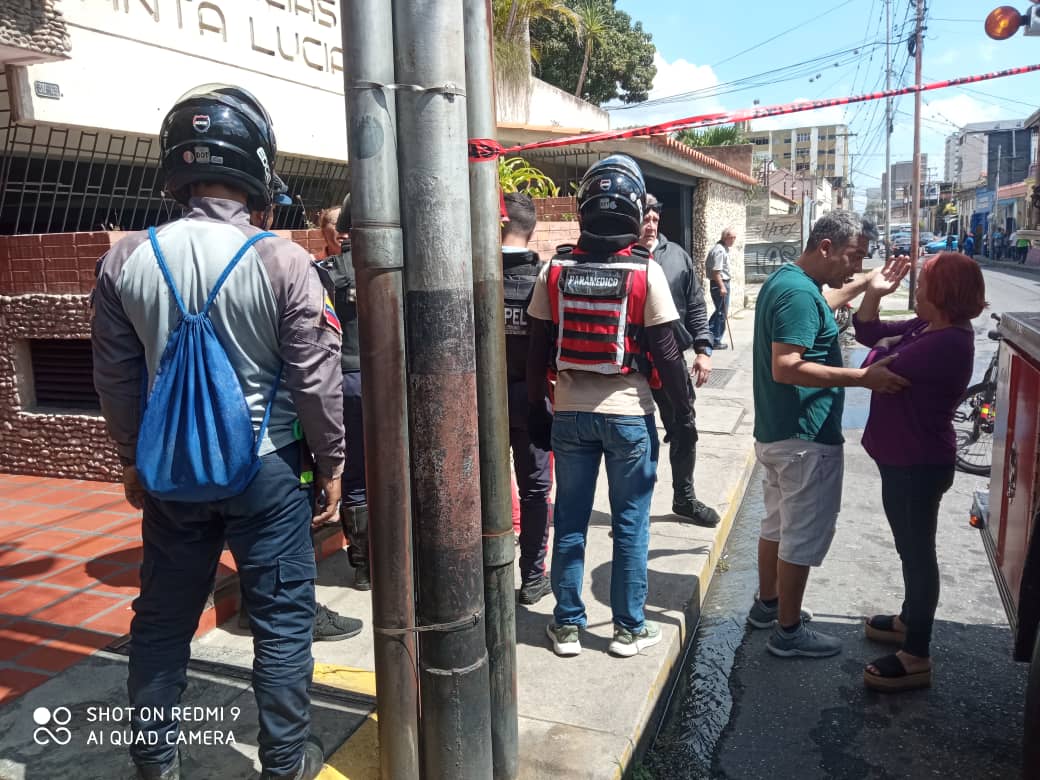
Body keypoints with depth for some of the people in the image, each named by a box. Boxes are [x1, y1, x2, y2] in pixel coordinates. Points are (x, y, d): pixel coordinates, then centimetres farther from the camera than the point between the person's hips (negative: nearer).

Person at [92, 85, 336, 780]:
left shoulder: (127, 261, -3)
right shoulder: (282, 261, -15)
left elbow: (115, 377, 5)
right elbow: (316, 377, -12)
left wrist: (133, 459, 17)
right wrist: (332, 462, 0)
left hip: (171, 471, 4)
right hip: (266, 469, -4)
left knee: (162, 619, 19)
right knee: (283, 618, 11)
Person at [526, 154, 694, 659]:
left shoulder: (555, 269, -2)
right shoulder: (646, 272, -10)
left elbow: (538, 348, 1)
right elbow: (665, 352, -9)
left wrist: (536, 409, 10)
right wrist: (684, 410, 2)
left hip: (570, 413, 3)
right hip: (628, 413, -2)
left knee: (569, 521, 12)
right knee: (630, 524, 9)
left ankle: (567, 625, 21)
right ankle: (629, 628, 20)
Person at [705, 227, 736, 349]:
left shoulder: (724, 249, 16)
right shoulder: (719, 250, -17)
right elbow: (716, 271, -23)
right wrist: (722, 286, -25)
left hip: (721, 283, 10)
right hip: (720, 284, -10)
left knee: (719, 311, 18)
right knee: (722, 313, -2)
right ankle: (716, 341, 5)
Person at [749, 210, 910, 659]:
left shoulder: (784, 281, 11)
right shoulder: (799, 293, -22)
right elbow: (785, 368, -30)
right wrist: (863, 377, -30)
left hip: (776, 432, 11)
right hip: (805, 439, -11)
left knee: (778, 524, 22)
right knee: (803, 536, 3)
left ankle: (768, 605, 37)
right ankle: (788, 632, 15)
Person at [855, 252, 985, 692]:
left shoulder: (948, 343, -26)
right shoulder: (927, 328, 5)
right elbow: (868, 333, 12)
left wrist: (883, 350, -3)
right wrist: (874, 292, -2)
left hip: (919, 464, -10)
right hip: (903, 458, 10)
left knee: (918, 551, 0)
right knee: (911, 547, 23)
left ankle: (917, 657, 12)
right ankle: (910, 620, 42)